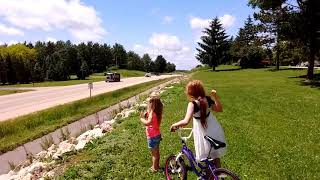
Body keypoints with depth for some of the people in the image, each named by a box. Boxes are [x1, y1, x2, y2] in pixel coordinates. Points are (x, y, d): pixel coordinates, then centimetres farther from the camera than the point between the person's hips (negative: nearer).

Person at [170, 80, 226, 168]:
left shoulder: (192, 104, -23)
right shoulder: (208, 99, -5)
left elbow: (186, 121, -32)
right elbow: (219, 109, 9)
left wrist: (174, 125, -16)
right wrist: (215, 97, 1)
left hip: (204, 135, -6)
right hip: (215, 131, 6)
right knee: (215, 157, 26)